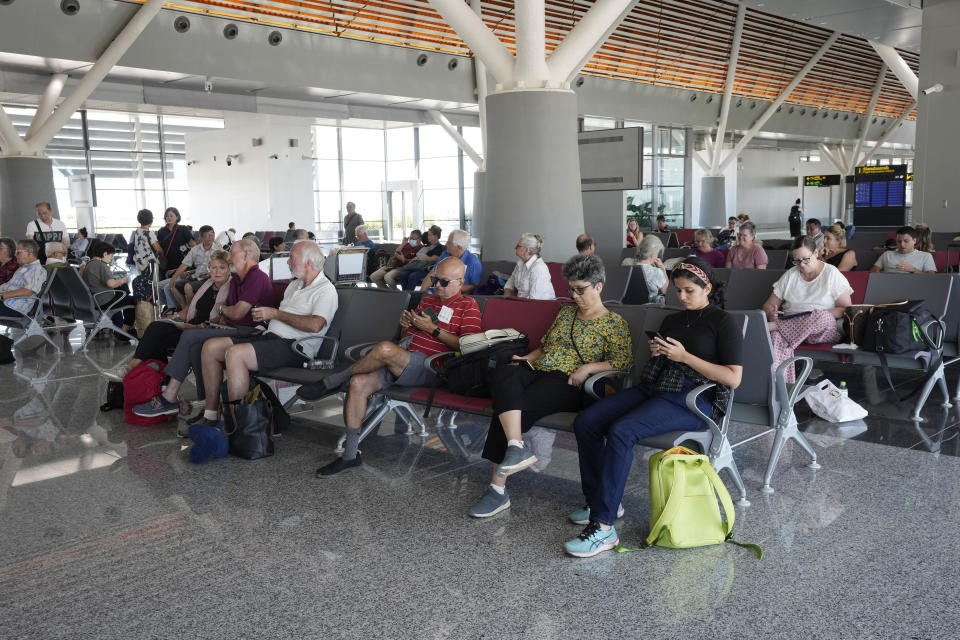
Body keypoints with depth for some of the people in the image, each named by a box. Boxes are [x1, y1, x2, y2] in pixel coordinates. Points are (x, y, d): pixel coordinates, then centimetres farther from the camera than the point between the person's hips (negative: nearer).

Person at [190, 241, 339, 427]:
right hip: (269, 336, 10)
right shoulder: (294, 284, 26)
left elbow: (315, 325, -22)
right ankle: (210, 416, 0)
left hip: (293, 347, -10)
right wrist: (264, 315, 10)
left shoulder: (326, 289, -5)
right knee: (211, 346, -1)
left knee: (235, 353, -30)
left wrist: (275, 313, -14)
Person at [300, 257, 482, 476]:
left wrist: (433, 329, -10)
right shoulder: (427, 300, 26)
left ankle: (332, 383, -12)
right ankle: (350, 455, -10)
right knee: (358, 383, -18)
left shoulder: (468, 306, 5)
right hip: (405, 363, 7)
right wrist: (406, 325, 5)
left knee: (385, 349, -34)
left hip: (430, 368, -7)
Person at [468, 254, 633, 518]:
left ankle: (498, 489, -26)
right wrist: (526, 358, 14)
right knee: (503, 373, -32)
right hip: (537, 370, 6)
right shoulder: (565, 312, 27)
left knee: (510, 406, -31)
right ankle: (516, 448, -45)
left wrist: (588, 367, -13)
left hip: (568, 383, -6)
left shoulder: (614, 322, 8)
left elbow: (623, 362, -2)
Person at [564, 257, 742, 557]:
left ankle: (603, 527, -30)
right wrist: (655, 353, 8)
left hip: (694, 397, -7)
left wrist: (685, 356, -11)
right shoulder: (672, 320, 24)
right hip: (653, 387, 8)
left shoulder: (723, 323, 2)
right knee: (585, 422, -15)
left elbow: (734, 378, -8)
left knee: (621, 430, -33)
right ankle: (598, 500, 0)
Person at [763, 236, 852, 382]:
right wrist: (771, 312, -11)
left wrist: (820, 315, -19)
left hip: (824, 331, -2)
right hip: (790, 325, 2)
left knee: (823, 317, -40)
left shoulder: (832, 274, 5)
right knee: (777, 337, -37)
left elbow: (846, 309, -1)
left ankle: (770, 326, -32)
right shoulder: (789, 275, 16)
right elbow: (769, 305, 16)